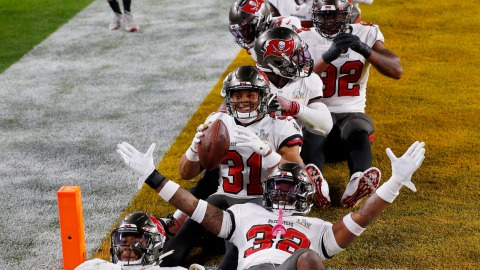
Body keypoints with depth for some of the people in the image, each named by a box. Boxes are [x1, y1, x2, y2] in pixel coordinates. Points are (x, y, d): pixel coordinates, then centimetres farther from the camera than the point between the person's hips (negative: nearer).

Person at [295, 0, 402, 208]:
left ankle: (356, 185, -65)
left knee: (359, 132, -36)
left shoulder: (367, 34, 7)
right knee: (312, 136, -37)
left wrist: (364, 49, -22)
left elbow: (396, 71, -6)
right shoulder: (304, 40, 3)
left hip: (352, 113, 1)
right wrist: (328, 57, -27)